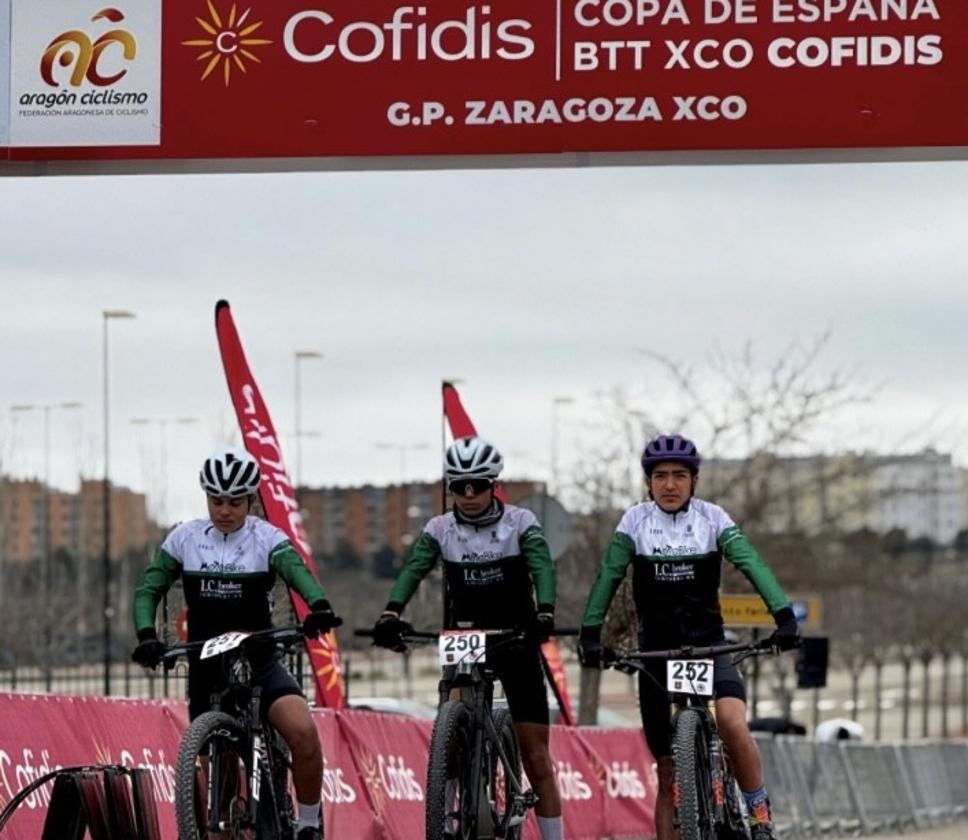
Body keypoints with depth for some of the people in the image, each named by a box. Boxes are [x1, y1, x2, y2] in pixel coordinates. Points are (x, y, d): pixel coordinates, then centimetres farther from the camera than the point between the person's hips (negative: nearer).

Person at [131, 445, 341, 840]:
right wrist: (146, 635, -20)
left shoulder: (266, 538, -6)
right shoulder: (186, 538, 1)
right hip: (206, 668, 2)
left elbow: (296, 570, -24)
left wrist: (319, 606, -45)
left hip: (260, 663, -2)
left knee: (302, 730, -27)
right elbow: (148, 588, -1)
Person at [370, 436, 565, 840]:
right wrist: (391, 613, -36)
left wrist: (544, 612, -43)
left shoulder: (520, 523, -7)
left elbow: (542, 568, -22)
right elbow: (413, 569, -17)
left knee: (535, 752, -4)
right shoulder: (440, 530, -1)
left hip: (516, 640, -2)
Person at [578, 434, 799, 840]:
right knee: (668, 776, 3)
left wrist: (784, 614, -27)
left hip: (709, 646, -1)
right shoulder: (636, 521, -2)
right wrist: (590, 633, -18)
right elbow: (608, 577, -6)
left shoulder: (712, 518, -4)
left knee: (733, 723, -29)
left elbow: (751, 564, -14)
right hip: (656, 654, 1)